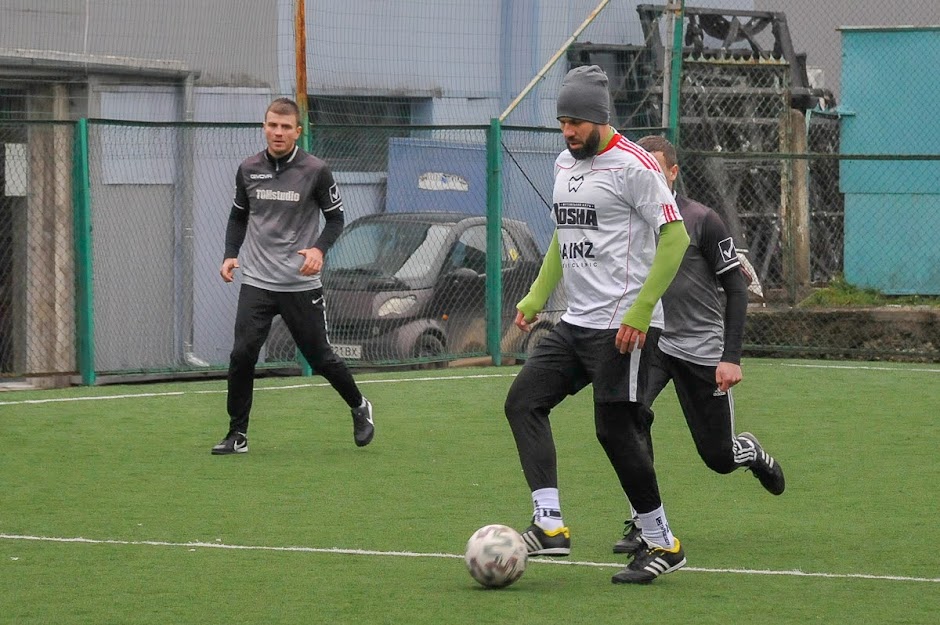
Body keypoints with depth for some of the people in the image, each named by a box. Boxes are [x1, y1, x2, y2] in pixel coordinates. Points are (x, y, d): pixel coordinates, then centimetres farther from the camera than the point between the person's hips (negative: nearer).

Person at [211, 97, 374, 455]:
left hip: (301, 284, -2)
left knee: (320, 357, 5)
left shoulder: (315, 171, -6)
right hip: (256, 282, 2)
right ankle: (237, 435, 1)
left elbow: (335, 217, 1)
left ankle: (359, 408, 32)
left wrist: (319, 249, -17)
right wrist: (231, 254, 1)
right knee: (242, 355, -11)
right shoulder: (249, 169, 3)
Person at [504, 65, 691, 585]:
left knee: (614, 428, -7)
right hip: (574, 322, 9)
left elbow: (674, 236, -15)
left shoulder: (631, 165, -12)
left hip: (621, 326, -9)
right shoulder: (564, 164, 14)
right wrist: (537, 296, 15)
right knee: (523, 401, -3)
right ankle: (550, 526, -8)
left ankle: (663, 545, 6)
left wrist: (640, 312, -20)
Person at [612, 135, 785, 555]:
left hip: (701, 347, -3)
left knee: (719, 457, 4)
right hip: (648, 341, 3)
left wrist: (731, 357, -16)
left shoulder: (701, 221, -12)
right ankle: (643, 524, -19)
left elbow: (735, 288, -9)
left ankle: (751, 452, 43)